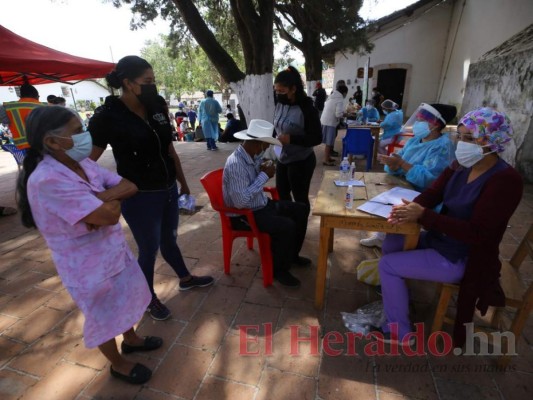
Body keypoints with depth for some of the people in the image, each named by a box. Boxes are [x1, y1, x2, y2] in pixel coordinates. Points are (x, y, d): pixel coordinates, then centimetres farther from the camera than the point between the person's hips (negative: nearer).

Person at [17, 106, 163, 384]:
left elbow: (130, 186, -8)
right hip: (88, 264, -7)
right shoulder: (47, 180, -29)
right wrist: (109, 201, -12)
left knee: (124, 299, 26)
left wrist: (100, 198, -23)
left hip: (114, 249, 7)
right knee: (105, 315, 15)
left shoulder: (83, 163, -4)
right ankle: (118, 364, 42)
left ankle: (131, 340, 53)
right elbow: (109, 215, -33)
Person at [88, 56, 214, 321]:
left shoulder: (157, 109, 3)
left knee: (169, 240, 22)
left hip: (168, 190, 6)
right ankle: (150, 299, 35)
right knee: (149, 249, 10)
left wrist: (183, 183, 16)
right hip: (139, 198, -5)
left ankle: (186, 279, 45)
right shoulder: (108, 117, -14)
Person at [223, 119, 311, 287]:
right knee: (287, 226, -26)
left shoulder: (254, 156, 1)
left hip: (262, 204, 9)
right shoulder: (235, 164, -27)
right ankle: (279, 269, 0)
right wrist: (264, 175, -25)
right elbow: (240, 201, -33)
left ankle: (292, 255, 23)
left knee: (300, 210, 6)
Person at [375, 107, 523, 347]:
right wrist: (410, 209, -25)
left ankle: (400, 333, 7)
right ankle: (393, 293, 27)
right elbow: (432, 193, -3)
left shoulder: (505, 180, -24)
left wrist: (422, 215, -35)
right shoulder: (462, 165, 0)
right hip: (439, 240, 8)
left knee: (388, 265, -12)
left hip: (462, 259, -8)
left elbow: (476, 233, -29)